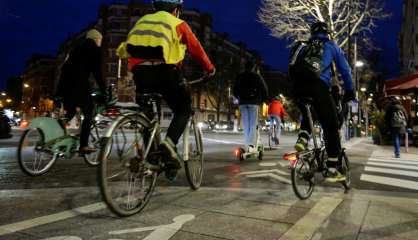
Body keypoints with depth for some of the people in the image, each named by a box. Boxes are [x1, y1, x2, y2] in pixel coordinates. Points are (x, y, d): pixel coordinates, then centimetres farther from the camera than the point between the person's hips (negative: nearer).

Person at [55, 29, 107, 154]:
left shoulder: (77, 48, 26)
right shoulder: (95, 50, 5)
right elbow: (97, 73, -3)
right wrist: (104, 92, -1)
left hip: (65, 84, 7)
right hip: (78, 84, -7)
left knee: (70, 112, 21)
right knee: (89, 114, 1)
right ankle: (83, 146, -5)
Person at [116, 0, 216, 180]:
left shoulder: (142, 21, 27)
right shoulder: (178, 24, 14)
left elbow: (130, 48, 28)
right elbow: (196, 49, 17)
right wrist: (210, 69, 30)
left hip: (140, 73, 5)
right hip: (165, 72, -4)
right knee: (183, 110, 10)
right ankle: (169, 143, -13)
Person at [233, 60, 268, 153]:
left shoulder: (239, 76, 11)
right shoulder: (257, 76, 4)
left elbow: (235, 90, 13)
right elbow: (264, 89, 2)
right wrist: (262, 100, 15)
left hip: (243, 102, 3)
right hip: (254, 102, -2)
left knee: (245, 124, 6)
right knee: (253, 124, -4)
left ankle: (248, 145, 5)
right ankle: (251, 145, -16)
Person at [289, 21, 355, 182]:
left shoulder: (303, 46, 30)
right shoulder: (330, 45, 21)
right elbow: (344, 69, 20)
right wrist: (349, 91, 29)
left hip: (297, 87, 4)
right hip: (318, 86, -4)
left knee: (308, 115, 32)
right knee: (331, 126, 4)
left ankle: (302, 139, 5)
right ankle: (333, 170, 4)